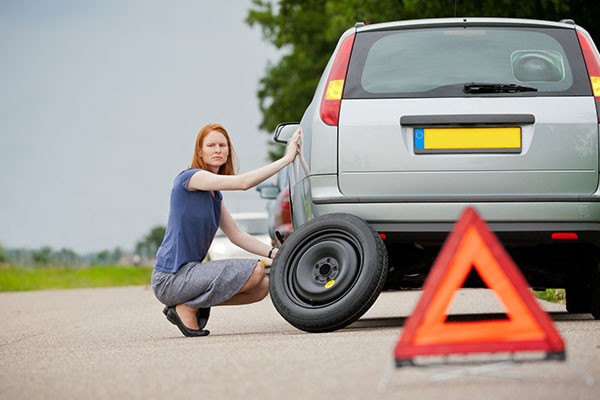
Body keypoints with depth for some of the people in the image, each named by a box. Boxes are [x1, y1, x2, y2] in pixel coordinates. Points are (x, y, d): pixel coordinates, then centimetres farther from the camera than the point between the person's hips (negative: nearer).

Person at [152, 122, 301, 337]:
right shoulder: (189, 177, -11)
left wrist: (275, 253, 4)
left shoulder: (215, 194, 17)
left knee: (262, 287, 5)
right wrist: (288, 158, -18)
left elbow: (237, 235, 17)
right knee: (255, 271, -20)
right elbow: (243, 182, -21)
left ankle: (192, 303, 7)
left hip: (188, 273, 9)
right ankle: (188, 308, -8)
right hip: (171, 278, -9)